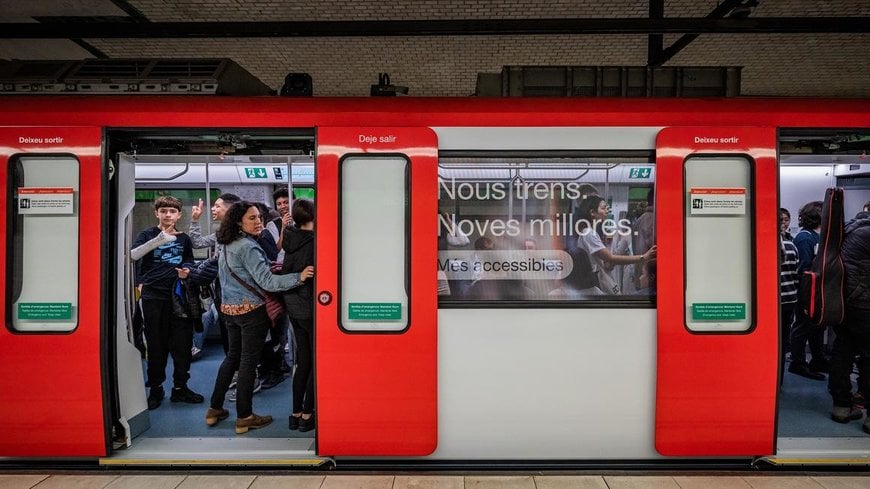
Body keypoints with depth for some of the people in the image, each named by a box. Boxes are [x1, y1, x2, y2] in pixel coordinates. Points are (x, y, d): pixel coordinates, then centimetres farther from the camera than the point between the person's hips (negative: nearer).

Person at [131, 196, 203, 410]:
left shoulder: (183, 238, 10)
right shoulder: (148, 235, 0)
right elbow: (133, 254, -19)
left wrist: (186, 272, -2)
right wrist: (159, 240, -34)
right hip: (154, 297, -3)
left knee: (182, 344, 5)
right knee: (156, 346, 5)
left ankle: (180, 387, 18)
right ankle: (156, 389, 19)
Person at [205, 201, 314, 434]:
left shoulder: (227, 247, 9)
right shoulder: (248, 247, -18)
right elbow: (266, 282, -23)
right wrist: (299, 277, -31)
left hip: (230, 309, 9)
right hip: (251, 310, -9)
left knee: (232, 356, 19)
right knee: (248, 362, 0)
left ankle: (215, 408, 27)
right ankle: (244, 417, 9)